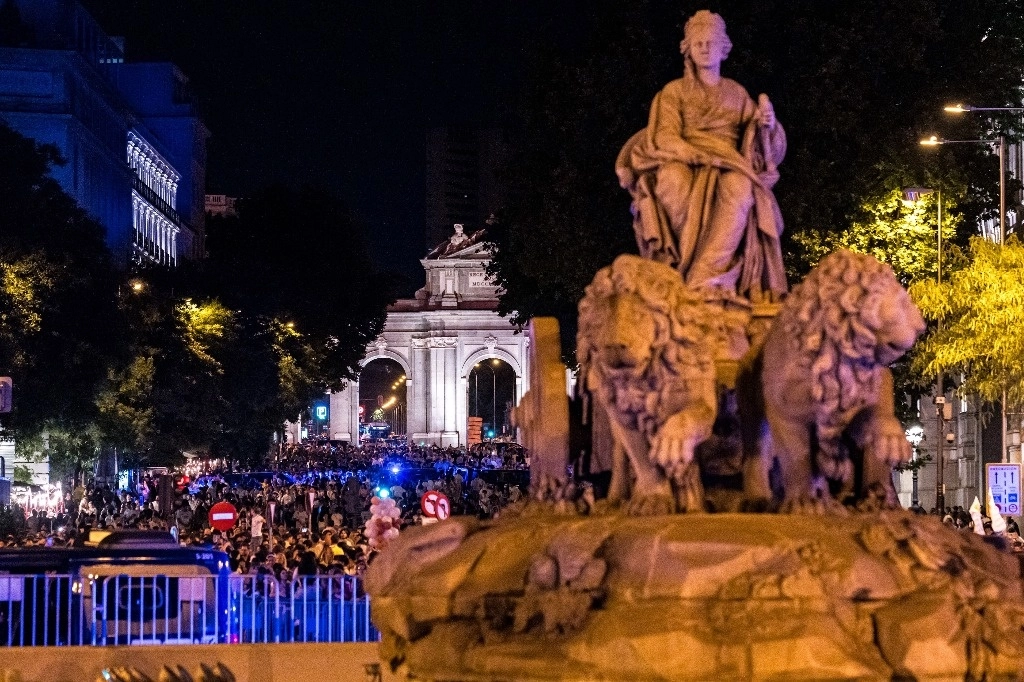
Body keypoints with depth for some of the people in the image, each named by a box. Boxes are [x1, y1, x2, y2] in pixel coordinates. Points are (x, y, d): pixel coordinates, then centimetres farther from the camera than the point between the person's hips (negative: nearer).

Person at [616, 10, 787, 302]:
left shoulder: (737, 93, 23)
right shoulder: (674, 91, 16)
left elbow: (758, 137, 17)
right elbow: (665, 136, 1)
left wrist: (767, 125, -8)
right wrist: (697, 156, -20)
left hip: (729, 166, 1)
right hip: (683, 162, -1)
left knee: (740, 190, -38)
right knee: (673, 182, -40)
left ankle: (701, 280, -45)